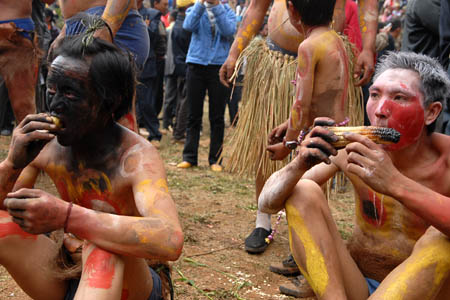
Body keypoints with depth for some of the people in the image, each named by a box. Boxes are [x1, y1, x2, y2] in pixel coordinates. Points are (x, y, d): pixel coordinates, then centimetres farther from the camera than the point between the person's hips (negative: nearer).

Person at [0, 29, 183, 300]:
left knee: (106, 232, -36)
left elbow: (170, 242, -41)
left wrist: (65, 216, -47)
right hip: (69, 276, 5)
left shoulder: (136, 156, -23)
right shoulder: (45, 146, -8)